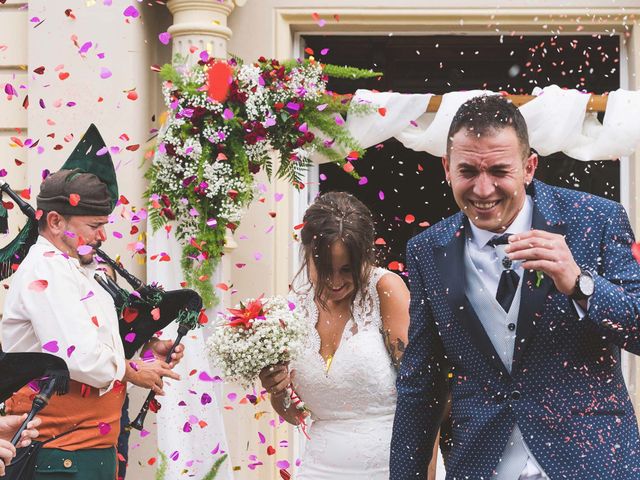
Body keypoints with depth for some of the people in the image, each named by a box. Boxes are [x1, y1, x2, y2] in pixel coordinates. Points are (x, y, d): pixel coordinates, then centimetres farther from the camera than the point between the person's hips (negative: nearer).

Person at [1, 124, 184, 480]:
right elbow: (82, 360, -24)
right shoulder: (45, 270, -15)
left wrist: (147, 356, 5)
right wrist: (135, 372, -7)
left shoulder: (74, 270, 18)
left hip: (94, 447, 10)